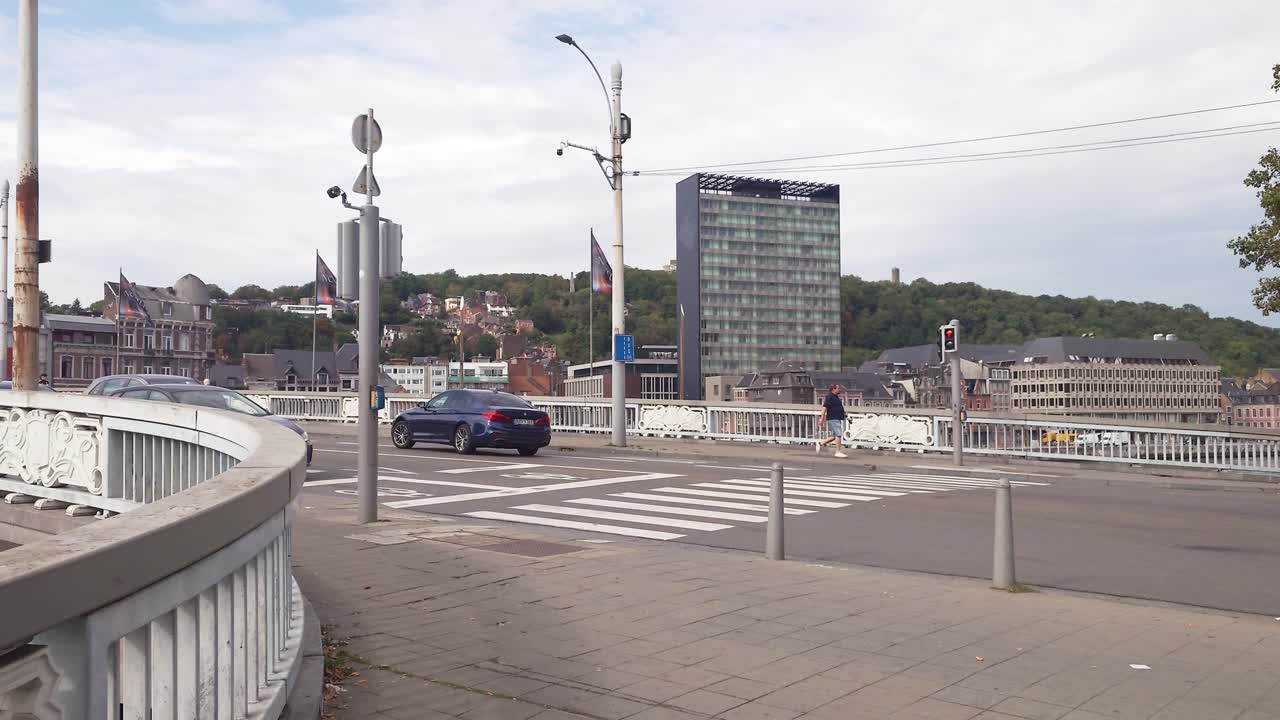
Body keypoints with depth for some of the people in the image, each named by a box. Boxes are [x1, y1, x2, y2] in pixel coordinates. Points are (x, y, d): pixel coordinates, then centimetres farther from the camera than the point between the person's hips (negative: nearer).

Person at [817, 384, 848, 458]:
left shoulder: (836, 397, 18)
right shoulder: (829, 397, -12)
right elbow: (824, 407, -18)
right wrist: (822, 419, -22)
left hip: (837, 419, 10)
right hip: (833, 419, -10)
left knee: (835, 436, 11)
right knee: (838, 435, -11)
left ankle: (820, 443, 19)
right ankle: (838, 452, -7)